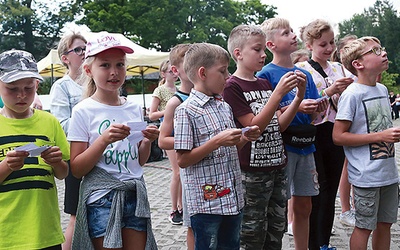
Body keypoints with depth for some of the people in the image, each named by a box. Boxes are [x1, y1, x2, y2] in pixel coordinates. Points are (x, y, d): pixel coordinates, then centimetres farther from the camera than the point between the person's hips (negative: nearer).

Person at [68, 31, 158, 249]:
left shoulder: (134, 109, 6)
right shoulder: (83, 111, -8)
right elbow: (76, 170, -10)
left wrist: (147, 141, -5)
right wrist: (104, 140, -22)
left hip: (136, 196, 5)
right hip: (102, 199, -4)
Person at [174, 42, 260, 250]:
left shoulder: (225, 107, 10)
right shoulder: (187, 111, -13)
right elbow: (182, 160, -16)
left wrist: (245, 138, 0)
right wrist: (217, 141, -22)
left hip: (232, 198, 7)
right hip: (206, 201, -7)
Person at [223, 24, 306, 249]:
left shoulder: (265, 83, 12)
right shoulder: (232, 86, -9)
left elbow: (279, 126, 8)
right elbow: (254, 126, -17)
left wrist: (299, 97, -4)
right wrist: (279, 93, -21)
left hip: (278, 166, 7)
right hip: (253, 172, -7)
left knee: (276, 232, 15)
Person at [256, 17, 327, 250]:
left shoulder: (305, 74, 12)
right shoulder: (266, 74, -7)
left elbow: (313, 114, 15)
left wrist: (318, 108, -7)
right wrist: (296, 107, -21)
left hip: (305, 145, 6)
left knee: (304, 207, 13)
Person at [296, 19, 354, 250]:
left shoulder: (338, 68, 11)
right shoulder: (301, 69, -5)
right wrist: (329, 91, -24)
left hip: (335, 134, 5)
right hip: (314, 134, -5)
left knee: (331, 190, 12)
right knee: (315, 192, 1)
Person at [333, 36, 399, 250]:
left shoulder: (383, 89, 9)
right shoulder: (352, 94, -15)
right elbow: (338, 136, -18)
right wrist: (380, 136, -20)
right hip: (366, 175, -7)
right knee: (365, 226, 5)